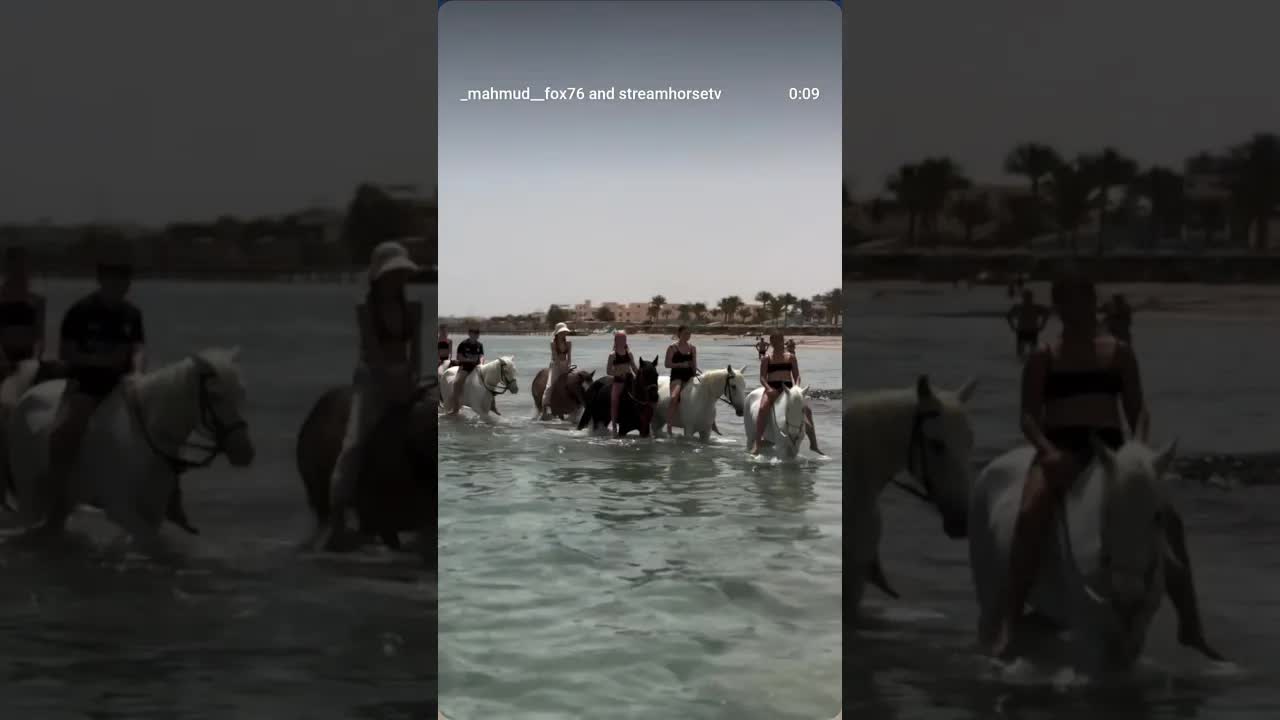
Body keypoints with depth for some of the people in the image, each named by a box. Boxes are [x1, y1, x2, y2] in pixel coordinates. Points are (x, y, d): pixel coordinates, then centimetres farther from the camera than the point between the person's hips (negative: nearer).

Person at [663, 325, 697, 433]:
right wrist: (681, 364, -15)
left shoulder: (692, 348, 14)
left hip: (689, 377, 5)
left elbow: (694, 365, 17)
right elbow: (667, 364, -4)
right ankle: (668, 425, -27)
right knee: (674, 398, -28)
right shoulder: (672, 347, 1)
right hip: (677, 376, -5)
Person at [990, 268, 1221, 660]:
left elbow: (1137, 411, 10)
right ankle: (1009, 622, -32)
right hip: (1062, 452, -2)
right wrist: (1047, 450, -21)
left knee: (1167, 518, -16)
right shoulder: (1043, 358, 7)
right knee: (1030, 515, -33)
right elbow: (1029, 416, -1)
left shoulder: (1119, 353, 13)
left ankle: (1190, 624, -4)